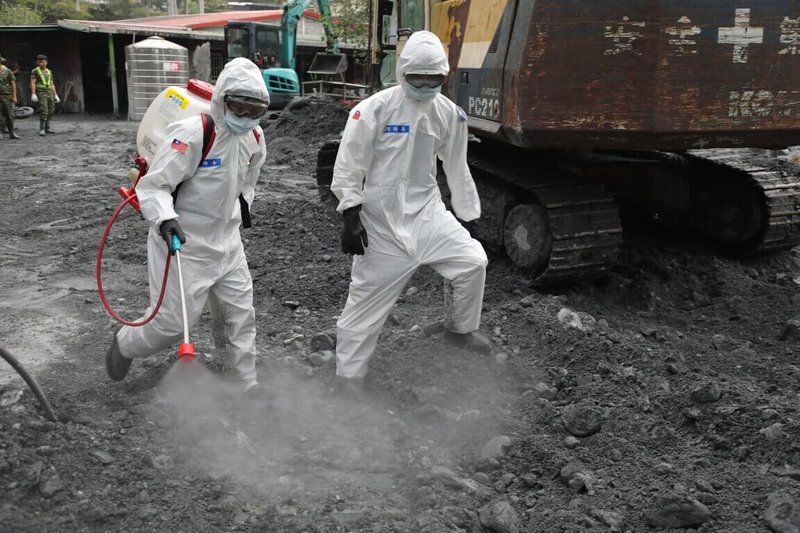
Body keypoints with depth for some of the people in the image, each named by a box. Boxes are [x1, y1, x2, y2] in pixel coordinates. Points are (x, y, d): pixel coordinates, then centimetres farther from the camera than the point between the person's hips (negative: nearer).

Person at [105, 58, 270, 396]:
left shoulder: (254, 137, 1)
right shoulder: (192, 134, -23)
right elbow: (152, 185, -22)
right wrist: (164, 218, -37)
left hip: (226, 240, 7)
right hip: (183, 243, -7)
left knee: (242, 314, 9)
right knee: (174, 320, -1)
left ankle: (248, 386, 23)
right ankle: (124, 345, 32)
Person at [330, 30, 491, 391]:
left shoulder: (449, 114, 1)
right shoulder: (375, 109, -14)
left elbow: (457, 169, 10)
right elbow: (348, 166, -11)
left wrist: (470, 217, 13)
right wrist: (350, 217, -14)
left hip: (426, 213, 5)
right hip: (381, 220, -4)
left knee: (473, 260, -8)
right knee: (367, 301, 1)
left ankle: (462, 329, 20)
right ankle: (348, 378, 18)